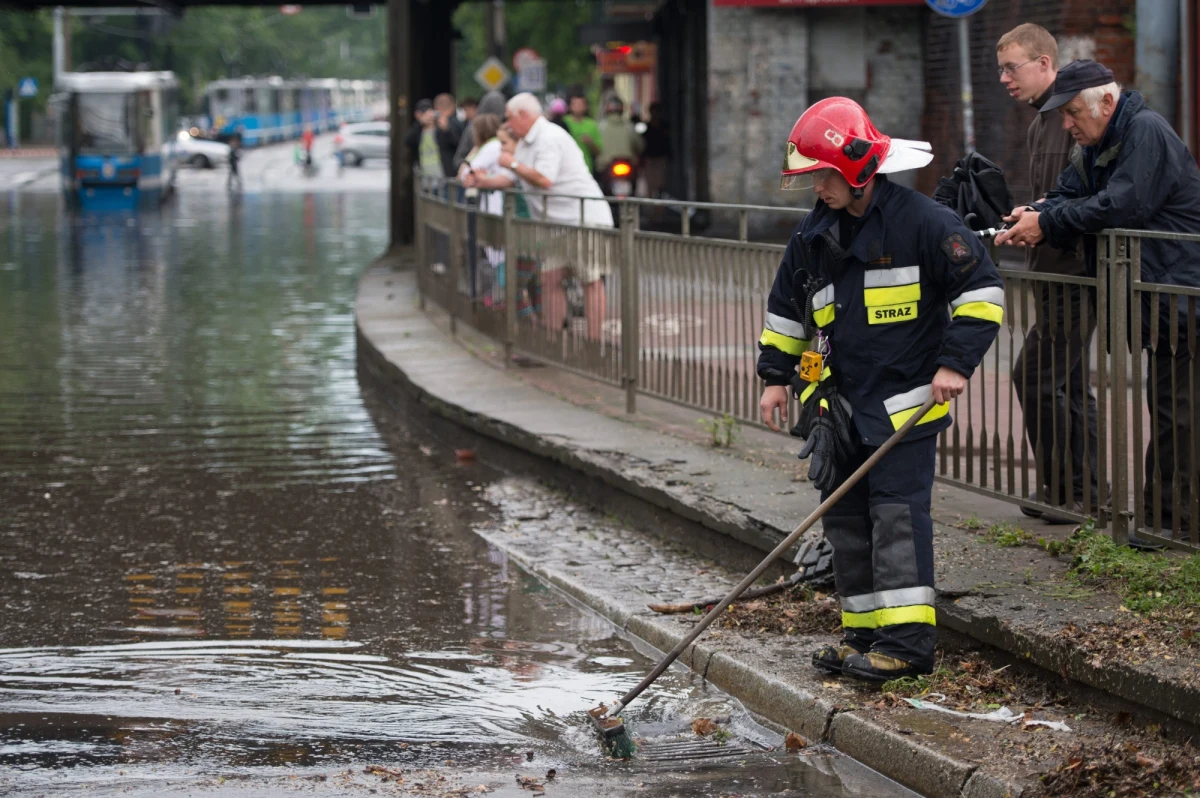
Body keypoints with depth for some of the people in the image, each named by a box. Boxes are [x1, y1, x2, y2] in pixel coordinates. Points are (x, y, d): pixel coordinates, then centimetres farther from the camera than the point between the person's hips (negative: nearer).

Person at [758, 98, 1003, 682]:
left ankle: (906, 639, -11)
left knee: (898, 513, -11)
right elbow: (786, 307, 22)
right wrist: (775, 375, 17)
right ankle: (865, 632, 15)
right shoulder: (815, 236, 9)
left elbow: (981, 288, -10)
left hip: (905, 400, -7)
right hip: (839, 402, 7)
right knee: (846, 515, 8)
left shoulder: (921, 222, -12)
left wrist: (956, 361, -15)